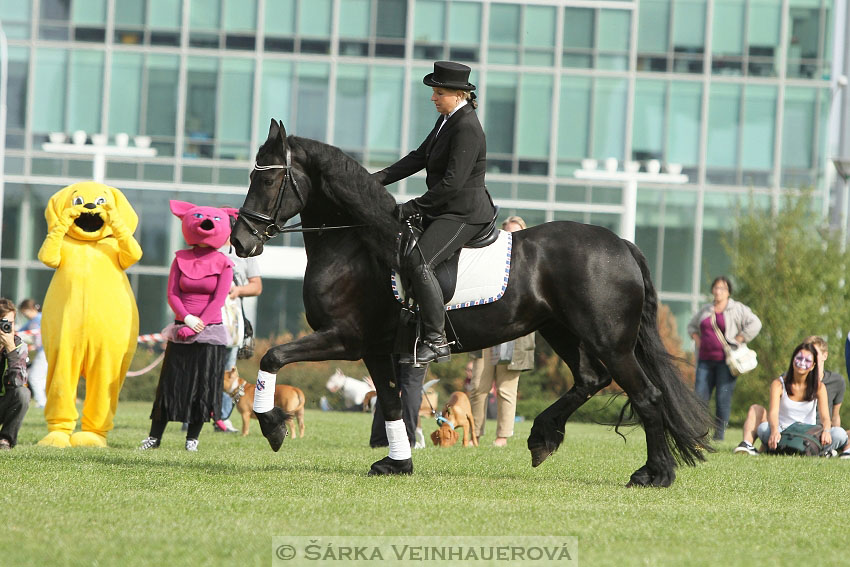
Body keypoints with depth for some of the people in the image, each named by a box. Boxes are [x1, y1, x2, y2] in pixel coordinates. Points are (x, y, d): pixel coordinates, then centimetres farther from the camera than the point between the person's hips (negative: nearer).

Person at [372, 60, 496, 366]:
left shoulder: (467, 128, -19)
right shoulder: (446, 120, 12)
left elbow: (453, 182, -24)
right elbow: (419, 157, 17)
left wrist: (413, 208, -20)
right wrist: (380, 178, 5)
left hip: (464, 213, -11)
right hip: (444, 211, 11)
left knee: (418, 262, -28)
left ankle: (436, 341, -26)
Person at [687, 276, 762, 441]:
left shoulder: (737, 309, 2)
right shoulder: (706, 310, 17)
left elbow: (755, 324, -8)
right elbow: (692, 326, 32)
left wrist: (737, 341, -9)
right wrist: (697, 340, 13)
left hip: (725, 360, -5)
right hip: (706, 359, 5)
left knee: (723, 397, -6)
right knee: (700, 395, -3)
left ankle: (720, 433, -2)